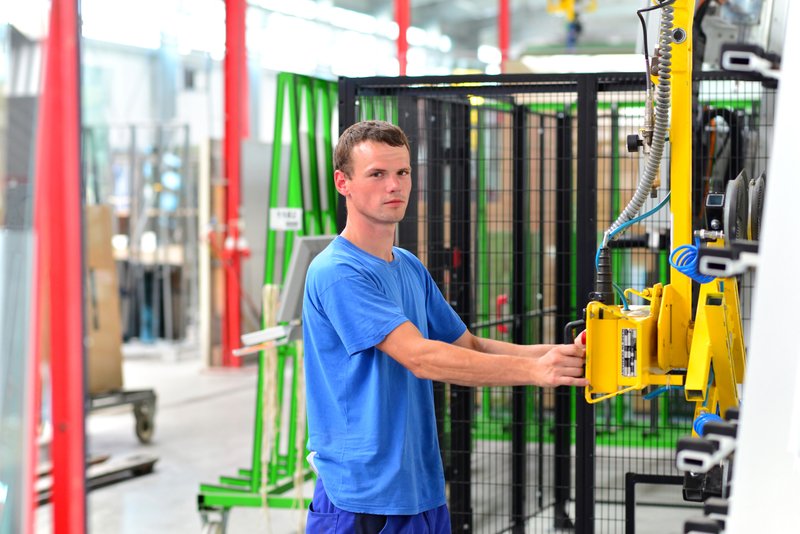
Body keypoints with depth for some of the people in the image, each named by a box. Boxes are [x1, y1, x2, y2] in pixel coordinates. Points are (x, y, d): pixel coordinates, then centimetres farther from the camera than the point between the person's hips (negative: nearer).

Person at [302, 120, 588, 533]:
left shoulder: (411, 268, 13)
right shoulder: (336, 273, -16)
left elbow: (469, 348, 15)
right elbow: (421, 358, -22)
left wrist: (559, 354, -1)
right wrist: (535, 370, -25)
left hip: (423, 489, 8)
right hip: (360, 500, -8)